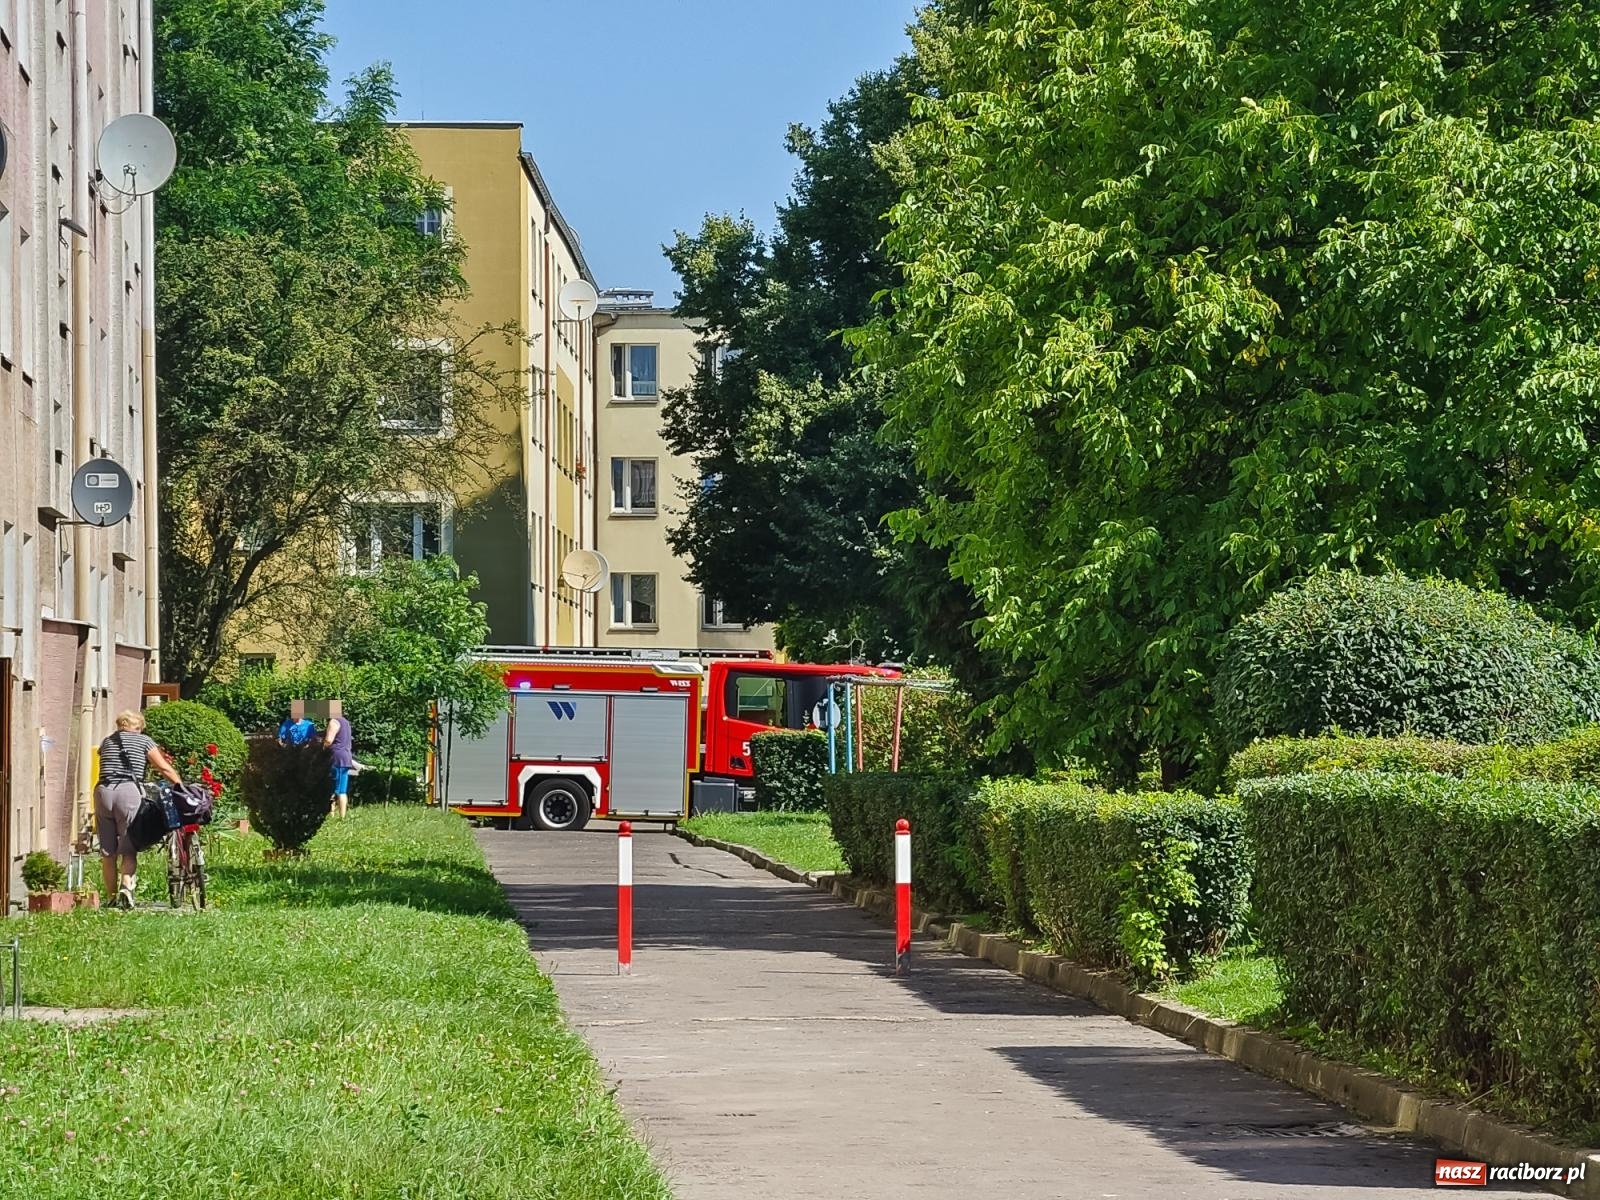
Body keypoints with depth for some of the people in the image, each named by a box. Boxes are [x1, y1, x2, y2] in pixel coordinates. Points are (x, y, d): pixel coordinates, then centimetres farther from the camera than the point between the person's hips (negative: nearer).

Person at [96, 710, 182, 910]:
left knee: (107, 852, 8)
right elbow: (165, 768, 6)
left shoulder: (107, 742, 22)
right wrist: (182, 786, 9)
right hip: (129, 791, -3)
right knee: (129, 849, -1)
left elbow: (106, 768, 16)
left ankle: (111, 896, 9)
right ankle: (127, 886, -24)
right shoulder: (143, 741, 11)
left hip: (104, 791, 3)